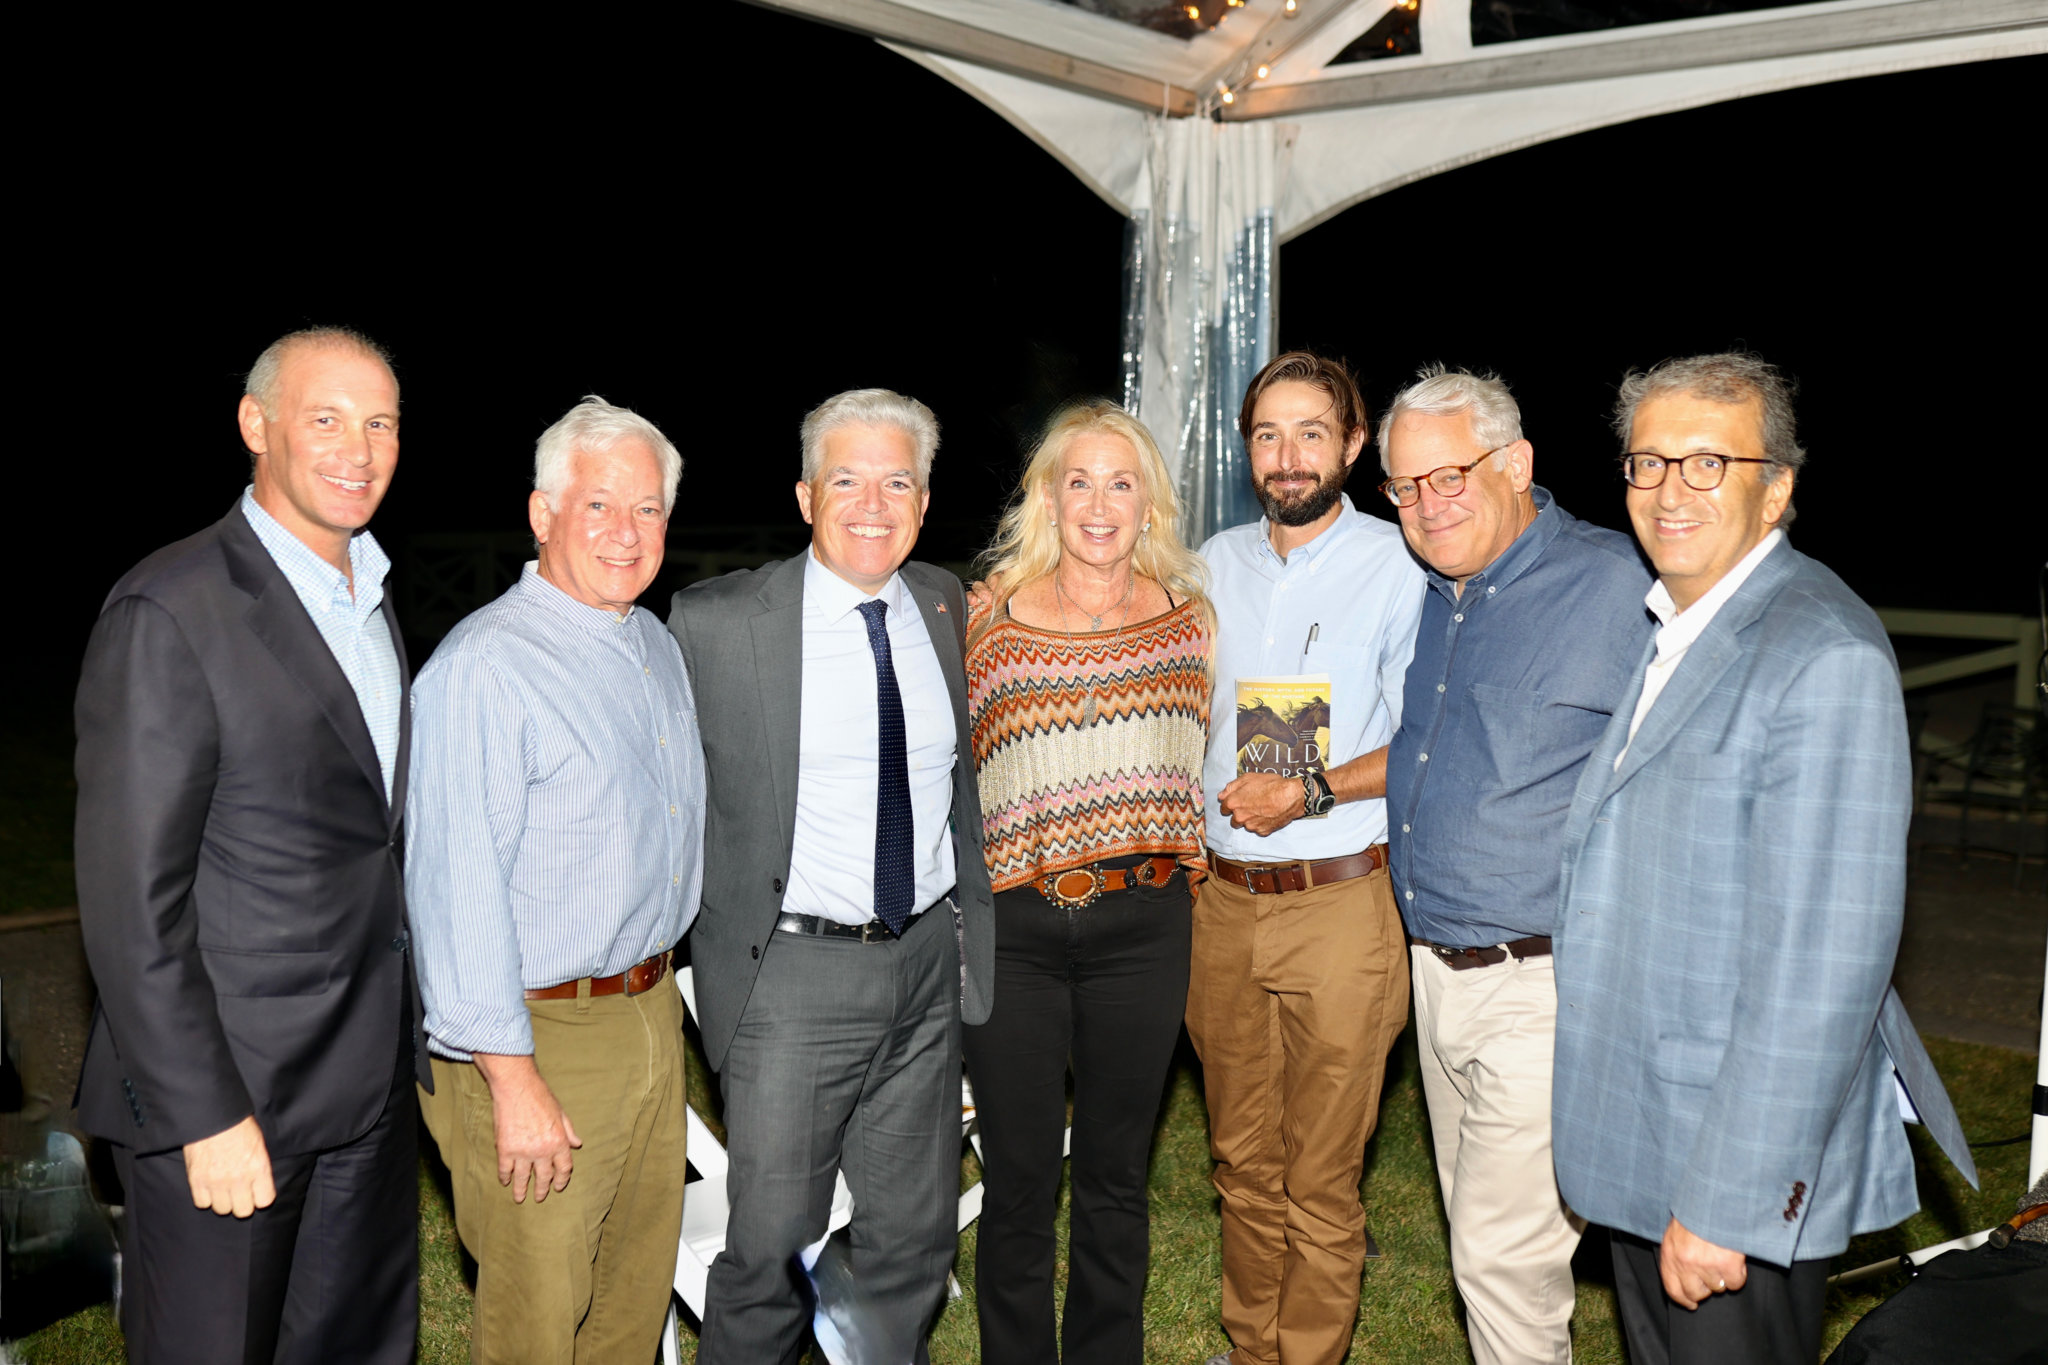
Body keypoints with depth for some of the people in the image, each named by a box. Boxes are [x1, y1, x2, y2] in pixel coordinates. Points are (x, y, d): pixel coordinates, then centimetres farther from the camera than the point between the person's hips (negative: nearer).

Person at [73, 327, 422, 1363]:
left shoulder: (371, 605, 10)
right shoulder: (171, 611, -16)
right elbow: (133, 901, -18)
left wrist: (397, 1038, 12)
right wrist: (207, 1115, -18)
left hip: (368, 1085, 8)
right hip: (225, 1093, -7)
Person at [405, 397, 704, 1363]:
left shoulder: (657, 646, 10)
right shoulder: (482, 666, -18)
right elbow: (458, 885, -22)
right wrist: (512, 1080, -22)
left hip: (651, 1017, 8)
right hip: (540, 1035, -8)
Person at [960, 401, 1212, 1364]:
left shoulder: (1187, 618, 5)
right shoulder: (990, 619, 0)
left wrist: (1182, 882, 10)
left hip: (1141, 926, 2)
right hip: (1015, 926, -1)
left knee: (1116, 1175, 14)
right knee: (1018, 1181, 8)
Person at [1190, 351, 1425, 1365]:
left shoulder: (1398, 569, -5)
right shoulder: (1215, 563, 10)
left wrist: (1311, 790, -17)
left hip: (1340, 904, -4)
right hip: (1223, 899, 5)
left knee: (1321, 1174, 3)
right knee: (1242, 1158, 15)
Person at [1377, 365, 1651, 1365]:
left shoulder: (1614, 586, -14)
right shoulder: (1428, 595, 9)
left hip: (1542, 989, -7)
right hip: (1436, 973, 7)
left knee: (1504, 1255, 0)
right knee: (1480, 1236, 20)